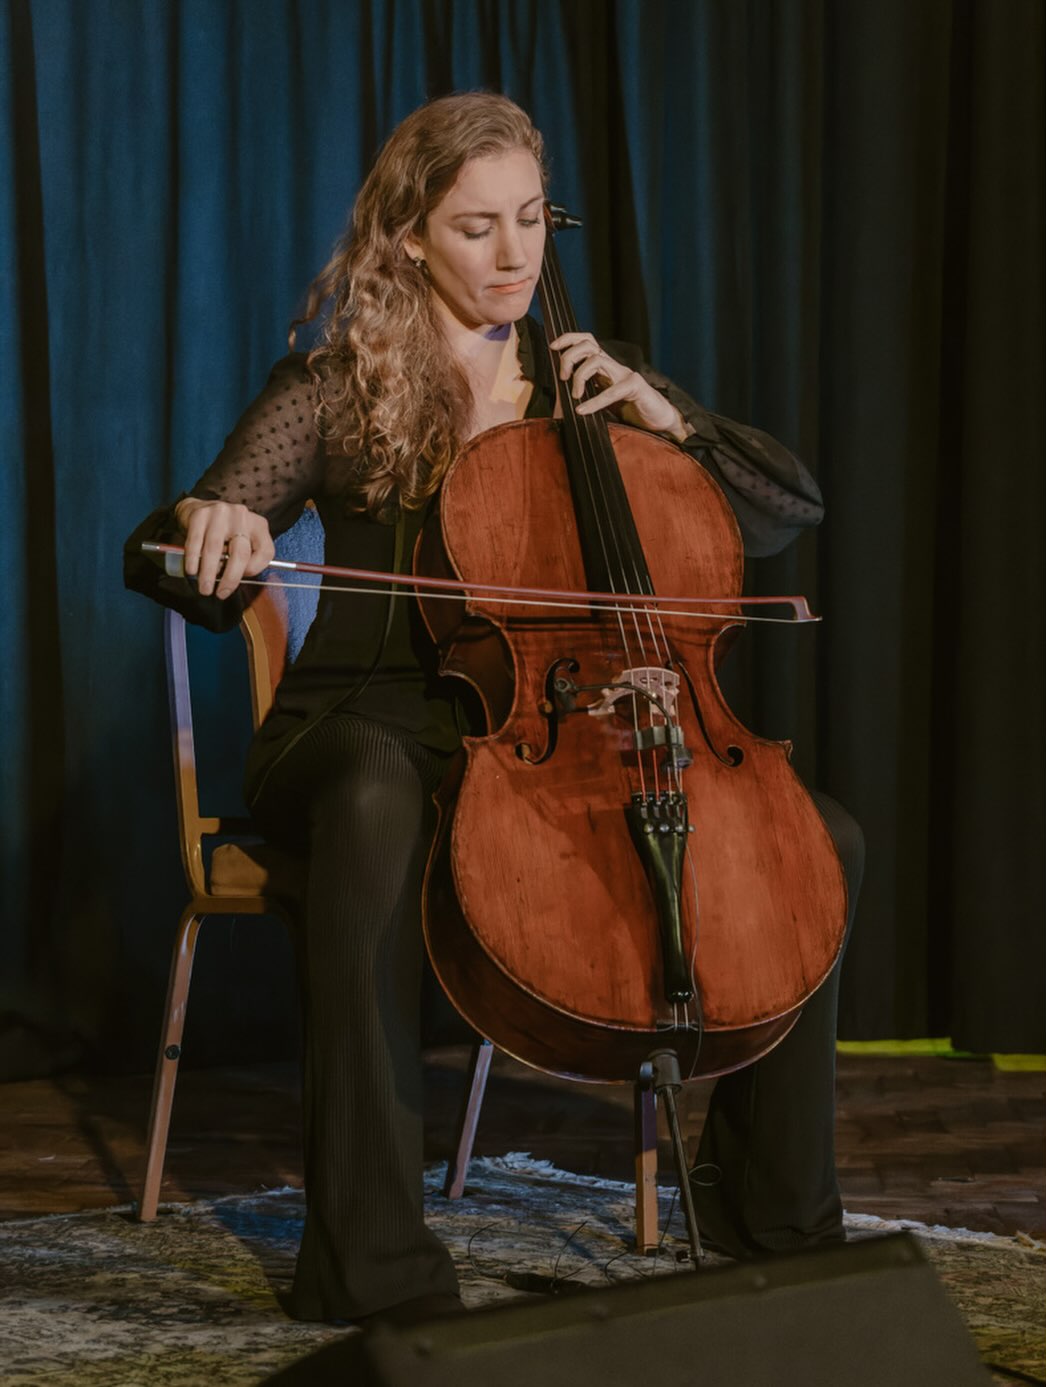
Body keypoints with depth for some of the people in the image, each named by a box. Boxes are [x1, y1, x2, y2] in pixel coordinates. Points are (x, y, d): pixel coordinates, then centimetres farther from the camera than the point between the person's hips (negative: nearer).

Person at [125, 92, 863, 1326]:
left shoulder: (588, 383, 15)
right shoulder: (338, 389, 4)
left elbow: (791, 510, 14)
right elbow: (167, 564, -4)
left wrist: (663, 416, -3)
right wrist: (207, 524, -29)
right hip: (374, 723, -4)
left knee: (822, 837, -15)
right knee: (377, 804, -42)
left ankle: (774, 1204, 1)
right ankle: (371, 1256, -39)